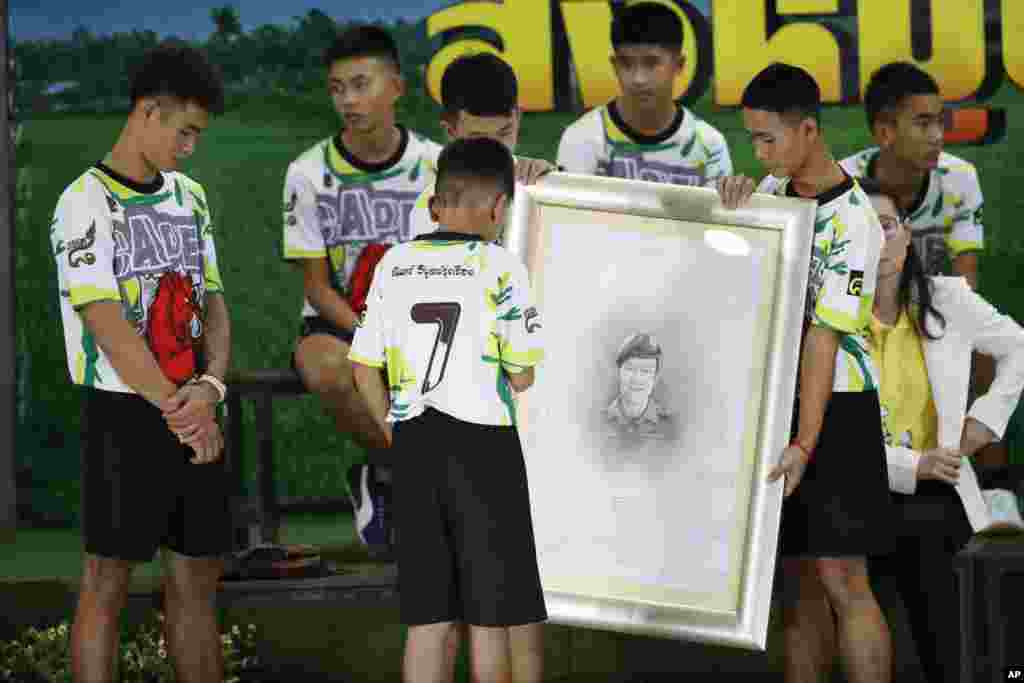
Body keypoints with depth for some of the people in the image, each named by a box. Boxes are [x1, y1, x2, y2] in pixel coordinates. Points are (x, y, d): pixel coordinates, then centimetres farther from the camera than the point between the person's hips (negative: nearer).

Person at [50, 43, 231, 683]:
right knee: (109, 580, -4)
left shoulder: (190, 198, 15)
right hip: (124, 414, -7)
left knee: (198, 578, 9)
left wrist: (209, 388, -10)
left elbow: (213, 304, 9)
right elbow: (108, 327, -15)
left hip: (193, 416, 7)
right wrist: (178, 412, -16)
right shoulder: (88, 202, -9)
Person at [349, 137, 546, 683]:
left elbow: (364, 368, 9)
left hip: (413, 446, 4)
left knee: (430, 616, 7)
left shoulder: (394, 264, 6)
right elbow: (523, 377, -8)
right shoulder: (500, 267, -7)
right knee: (493, 611, 4)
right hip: (483, 443, -4)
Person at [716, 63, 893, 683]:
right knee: (790, 575, 7)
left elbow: (823, 337, -21)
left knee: (841, 579, -9)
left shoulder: (851, 223, -16)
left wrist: (804, 445, -24)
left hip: (833, 406, -7)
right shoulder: (773, 191, 8)